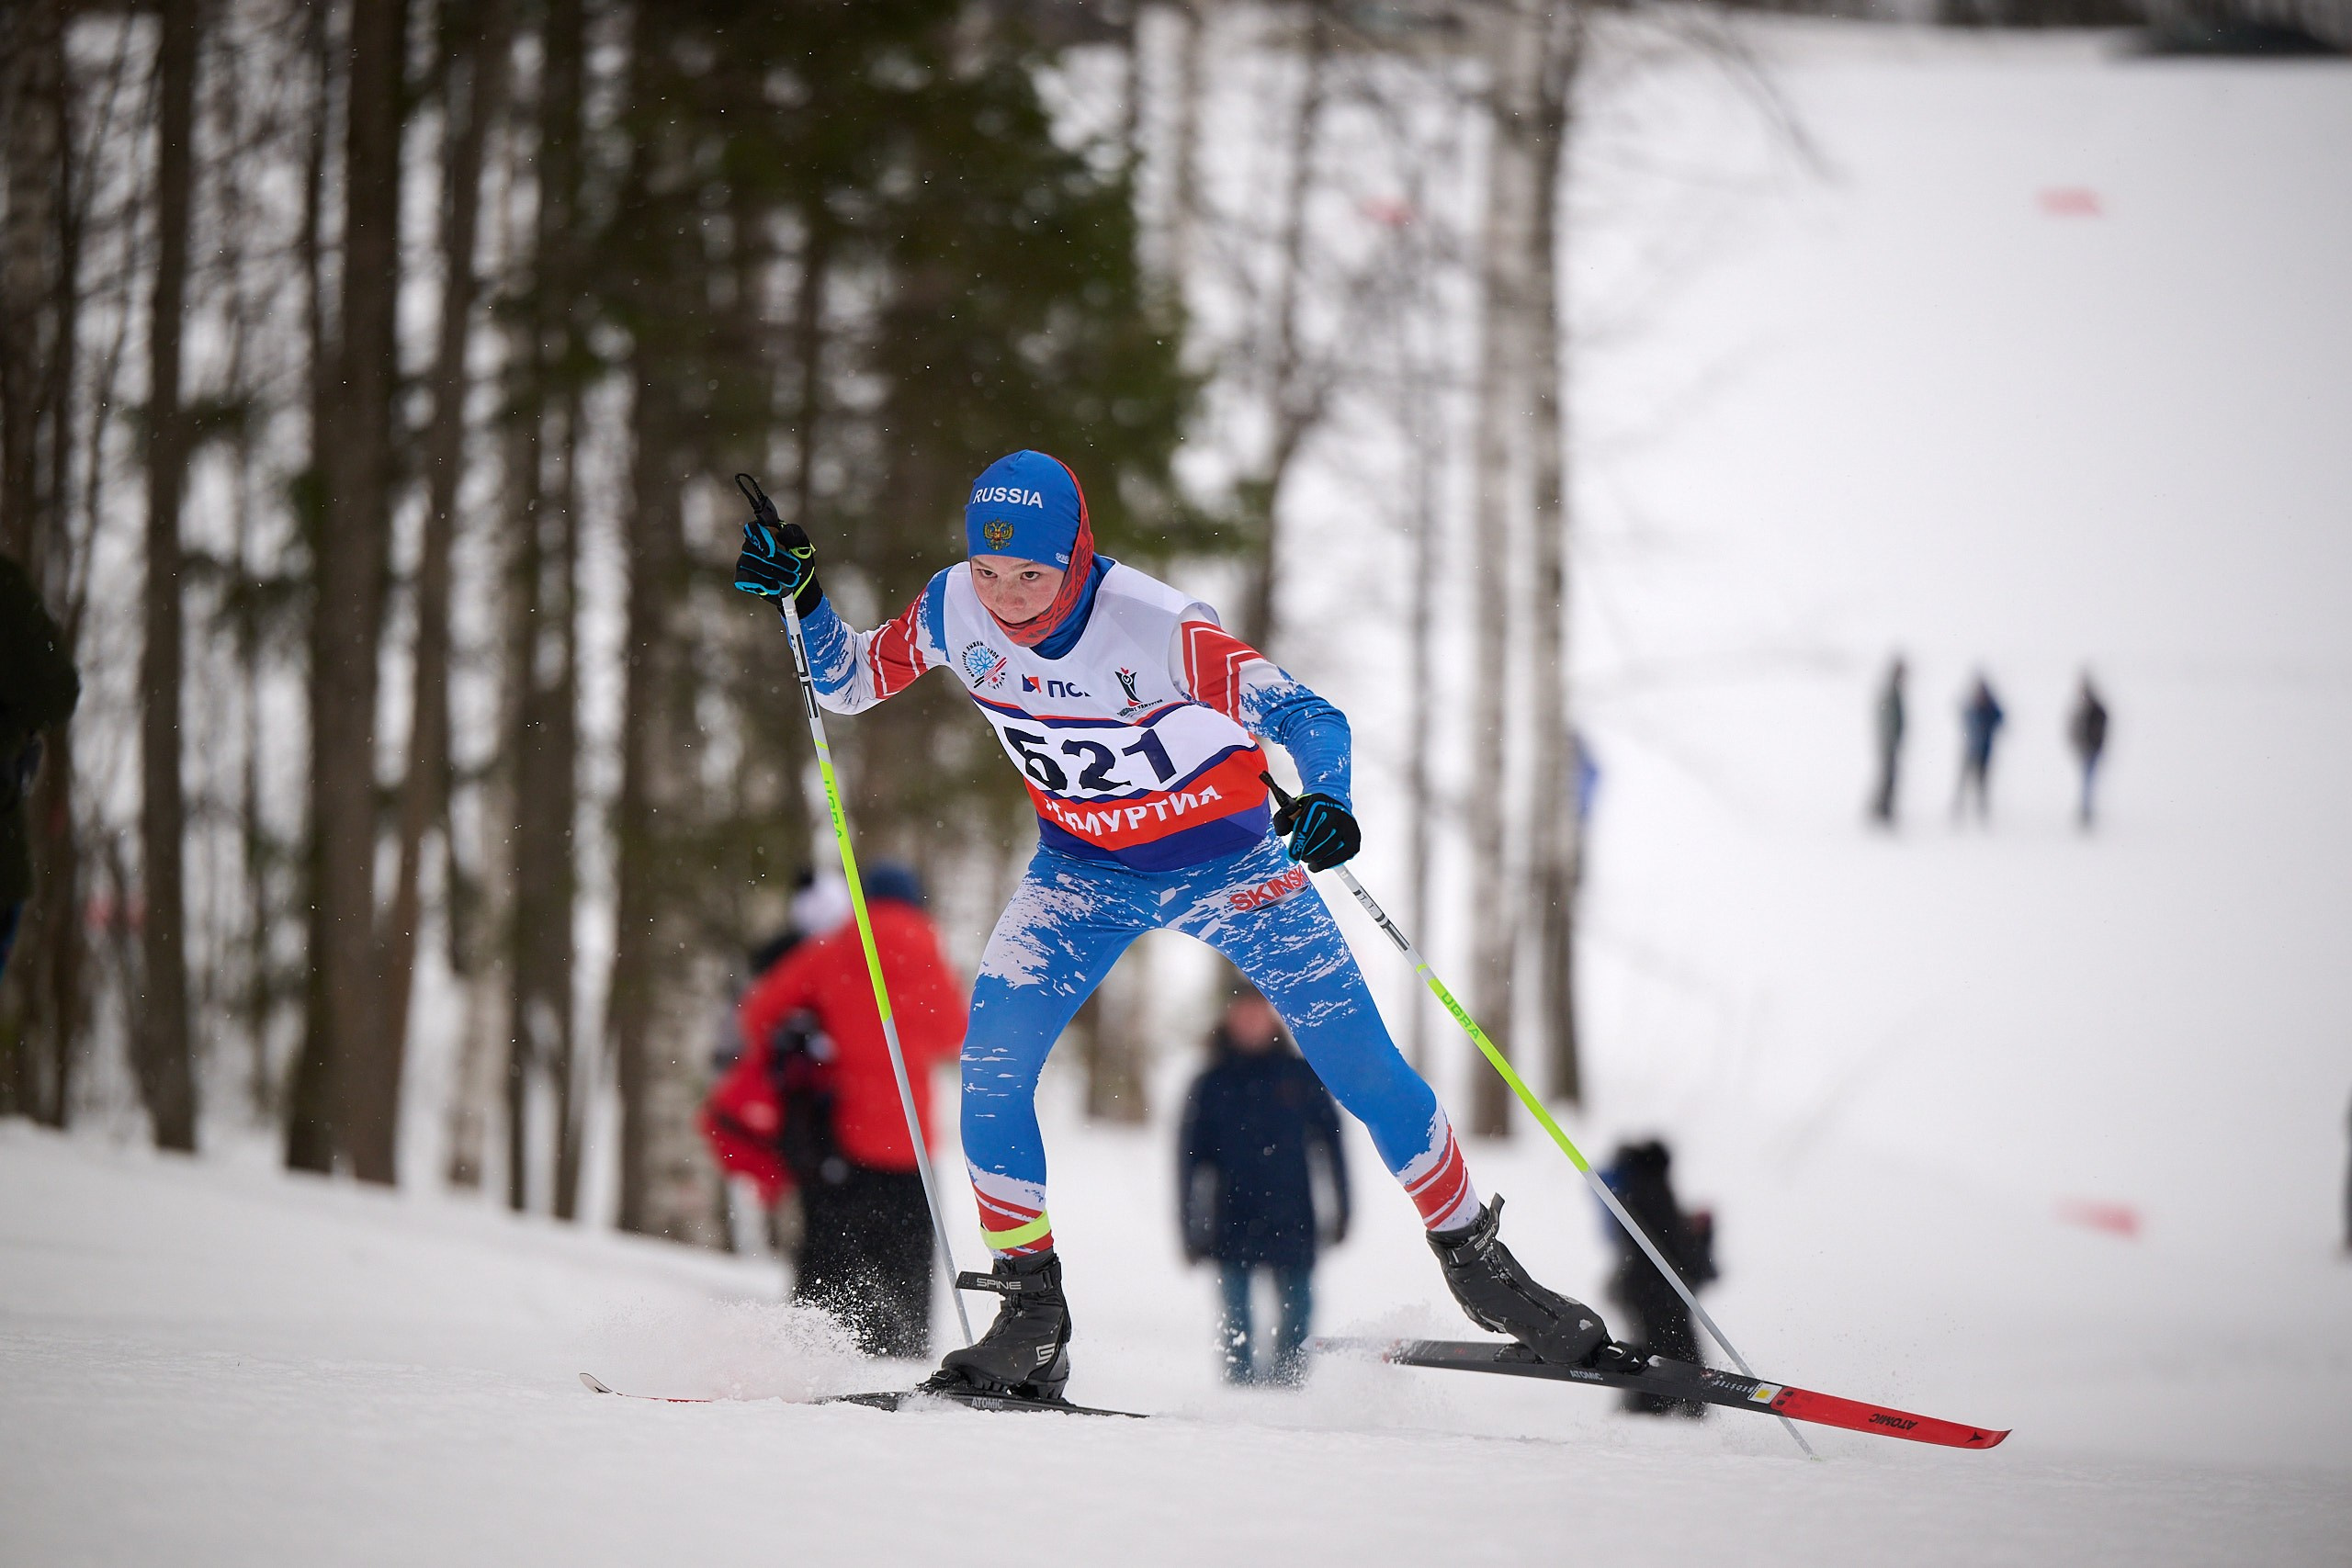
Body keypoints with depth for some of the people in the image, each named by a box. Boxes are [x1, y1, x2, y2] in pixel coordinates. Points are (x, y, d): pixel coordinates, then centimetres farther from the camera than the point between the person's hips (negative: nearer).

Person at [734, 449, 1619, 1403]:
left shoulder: (1156, 628, -31)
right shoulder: (954, 611, -18)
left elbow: (1306, 716, -33)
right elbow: (850, 682, -1)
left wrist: (1327, 798, -54)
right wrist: (799, 598, -19)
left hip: (1228, 861, -3)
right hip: (1083, 873, 3)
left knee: (1367, 1073, -2)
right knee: (990, 1073, -17)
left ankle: (1478, 1263, 18)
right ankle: (1030, 1316, -4)